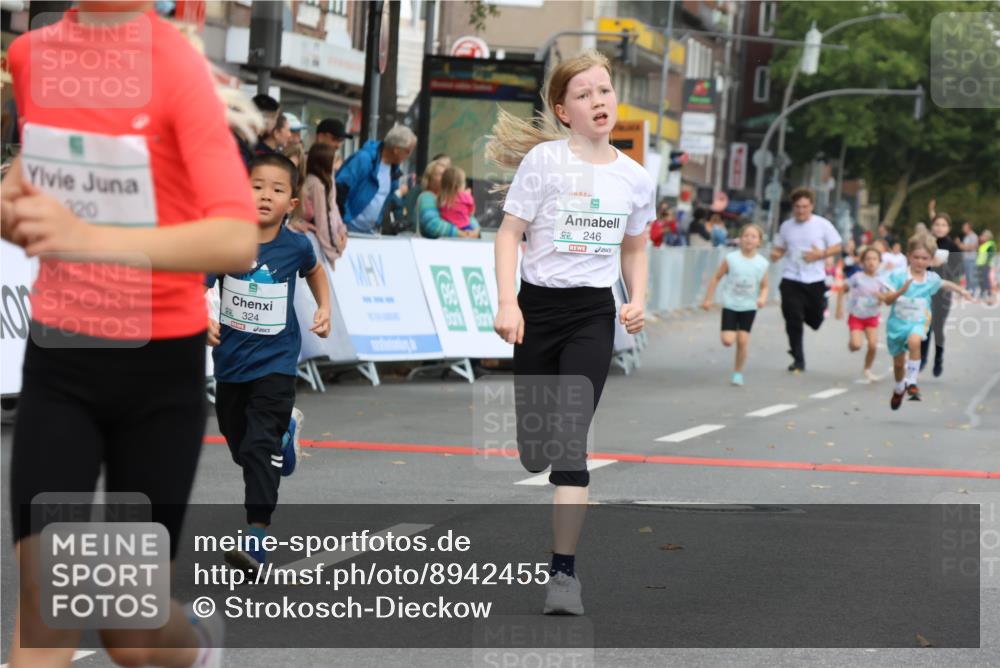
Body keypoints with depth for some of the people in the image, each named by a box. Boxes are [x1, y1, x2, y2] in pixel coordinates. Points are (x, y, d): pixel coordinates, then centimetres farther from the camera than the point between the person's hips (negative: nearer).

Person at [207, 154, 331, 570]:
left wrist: (324, 309, 6)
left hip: (275, 361, -2)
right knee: (238, 440, 21)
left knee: (261, 446, -16)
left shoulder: (295, 247, -7)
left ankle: (256, 535, -20)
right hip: (231, 360, 3)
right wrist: (203, 320, -29)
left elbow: (314, 270, 17)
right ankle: (285, 428, 55)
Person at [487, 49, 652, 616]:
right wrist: (507, 303, -13)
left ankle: (565, 570, -13)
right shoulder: (544, 159, -4)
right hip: (538, 307, 0)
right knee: (532, 438, 4)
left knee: (571, 438, -12)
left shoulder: (635, 177, 6)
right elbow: (510, 233, -3)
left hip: (593, 314, 1)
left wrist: (638, 301, 3)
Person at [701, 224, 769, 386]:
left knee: (743, 339, -6)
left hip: (749, 307, 1)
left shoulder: (762, 263, -4)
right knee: (727, 341, -10)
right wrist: (708, 299, 0)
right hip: (730, 305, -1)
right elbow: (716, 278, -1)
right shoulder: (731, 259, -9)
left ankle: (738, 372, 12)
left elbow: (764, 286, 6)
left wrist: (762, 298, -16)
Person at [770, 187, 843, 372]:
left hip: (815, 280, -1)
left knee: (815, 320, 5)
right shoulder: (786, 226, 6)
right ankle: (798, 359, 4)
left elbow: (837, 248, 3)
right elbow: (779, 249, 17)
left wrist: (821, 254, -15)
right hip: (791, 279, 1)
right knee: (793, 320, -6)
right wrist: (775, 254, -7)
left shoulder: (823, 225, -1)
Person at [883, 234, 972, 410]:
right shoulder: (898, 275, -10)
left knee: (914, 340, -36)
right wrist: (901, 291, -31)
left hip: (918, 322, 0)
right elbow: (887, 300, -15)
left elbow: (945, 284, 24)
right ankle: (899, 389, 46)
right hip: (897, 323, 0)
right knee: (898, 362, 13)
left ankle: (911, 382, -27)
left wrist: (962, 291, 18)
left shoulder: (931, 279, -1)